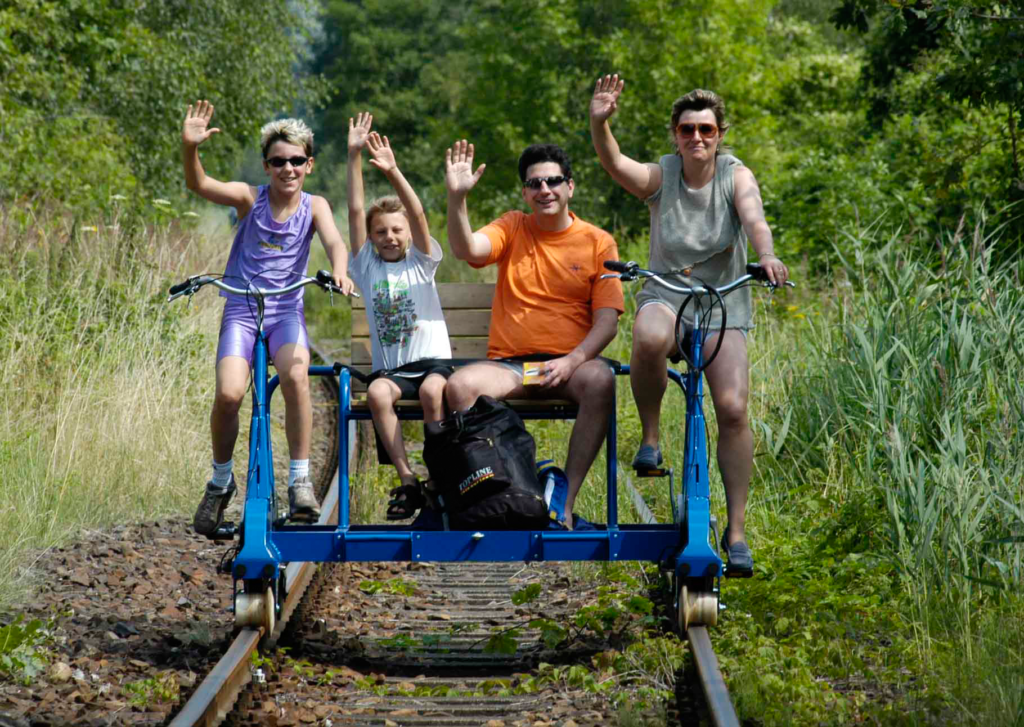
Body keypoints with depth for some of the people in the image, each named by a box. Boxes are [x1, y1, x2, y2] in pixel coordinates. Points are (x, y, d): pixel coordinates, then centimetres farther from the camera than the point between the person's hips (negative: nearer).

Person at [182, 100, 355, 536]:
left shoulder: (314, 206, 3)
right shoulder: (249, 198, -1)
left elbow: (334, 242, -15)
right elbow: (197, 184, -16)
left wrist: (339, 271, -38)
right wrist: (190, 147, -37)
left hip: (286, 312, 0)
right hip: (241, 311, 0)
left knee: (296, 376, -31)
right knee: (229, 393, -23)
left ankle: (300, 482, -17)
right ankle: (221, 481, 4)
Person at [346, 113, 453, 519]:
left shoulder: (421, 264, 9)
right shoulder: (367, 267, 13)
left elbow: (418, 215, -7)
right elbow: (355, 212, 5)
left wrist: (393, 172, -20)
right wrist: (354, 157, -3)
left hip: (432, 361, -1)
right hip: (390, 369, 1)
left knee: (432, 390, -35)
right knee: (377, 393, -32)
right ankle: (408, 481, -29)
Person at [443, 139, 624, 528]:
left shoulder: (597, 242, 7)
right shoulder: (513, 227, 10)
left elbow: (607, 320, 0)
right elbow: (466, 249, -10)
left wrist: (572, 361, -17)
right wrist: (457, 197, -25)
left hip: (569, 363, -1)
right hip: (508, 363, 1)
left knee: (601, 381, -35)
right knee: (459, 386, -29)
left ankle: (565, 499, -27)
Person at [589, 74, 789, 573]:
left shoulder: (735, 176, -4)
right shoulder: (659, 177, -4)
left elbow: (753, 218, -24)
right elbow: (614, 163, -24)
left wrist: (766, 255, -46)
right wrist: (599, 123, -45)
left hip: (724, 304, 1)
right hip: (665, 294, -1)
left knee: (733, 410, -14)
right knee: (650, 339, -39)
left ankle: (736, 530, -2)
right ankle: (649, 434, -13)